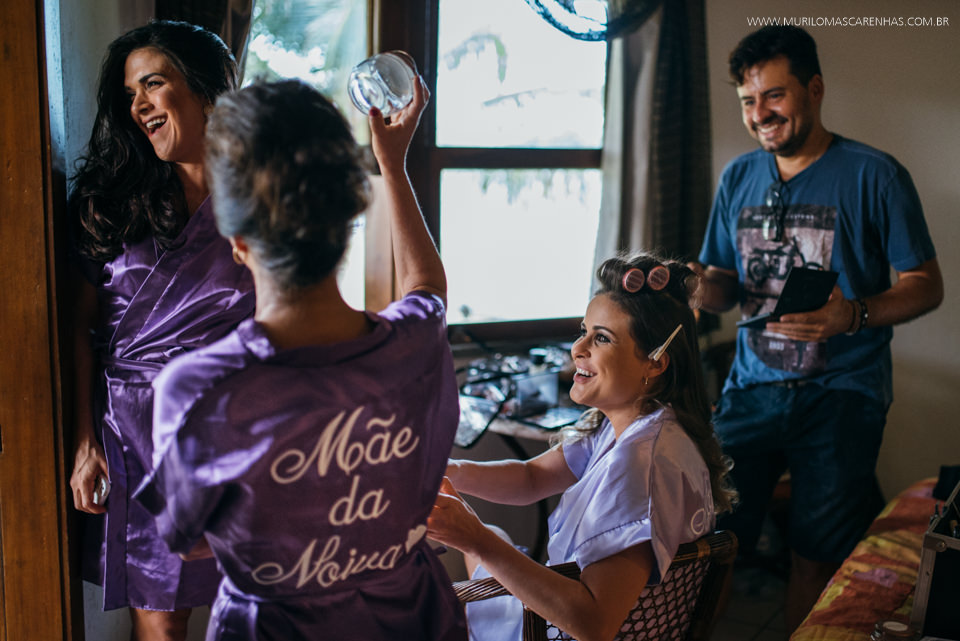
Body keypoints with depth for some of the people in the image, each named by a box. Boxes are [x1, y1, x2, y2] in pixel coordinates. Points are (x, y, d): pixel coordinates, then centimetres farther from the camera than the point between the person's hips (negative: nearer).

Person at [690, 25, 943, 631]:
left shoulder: (875, 176, -5)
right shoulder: (739, 177, 9)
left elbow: (926, 285, -3)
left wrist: (854, 315, -23)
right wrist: (700, 283, -10)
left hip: (842, 393, -3)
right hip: (753, 385, 3)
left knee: (815, 559, 3)